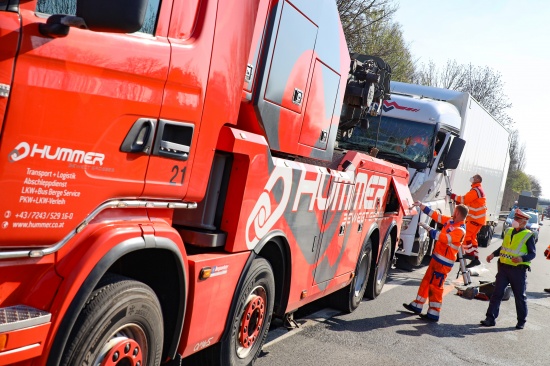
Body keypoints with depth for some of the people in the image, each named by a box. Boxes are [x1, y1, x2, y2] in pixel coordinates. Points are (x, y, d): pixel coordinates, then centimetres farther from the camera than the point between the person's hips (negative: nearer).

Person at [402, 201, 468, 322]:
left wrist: (428, 228, -24)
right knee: (426, 281, 16)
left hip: (444, 262, -9)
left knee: (435, 286, -5)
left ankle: (433, 314, 3)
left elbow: (444, 238, -30)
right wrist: (421, 205, 12)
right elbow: (435, 215, 13)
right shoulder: (450, 221, 6)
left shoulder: (460, 230, -20)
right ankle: (417, 305, 27)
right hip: (437, 258, 9)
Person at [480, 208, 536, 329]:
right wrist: (493, 254, 8)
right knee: (497, 293, 3)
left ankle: (521, 321, 22)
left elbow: (533, 254, -8)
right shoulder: (508, 231, 10)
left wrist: (522, 258, -25)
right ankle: (490, 318, 6)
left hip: (518, 270, -5)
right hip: (503, 267, 5)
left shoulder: (528, 236, -8)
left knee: (520, 296, 8)